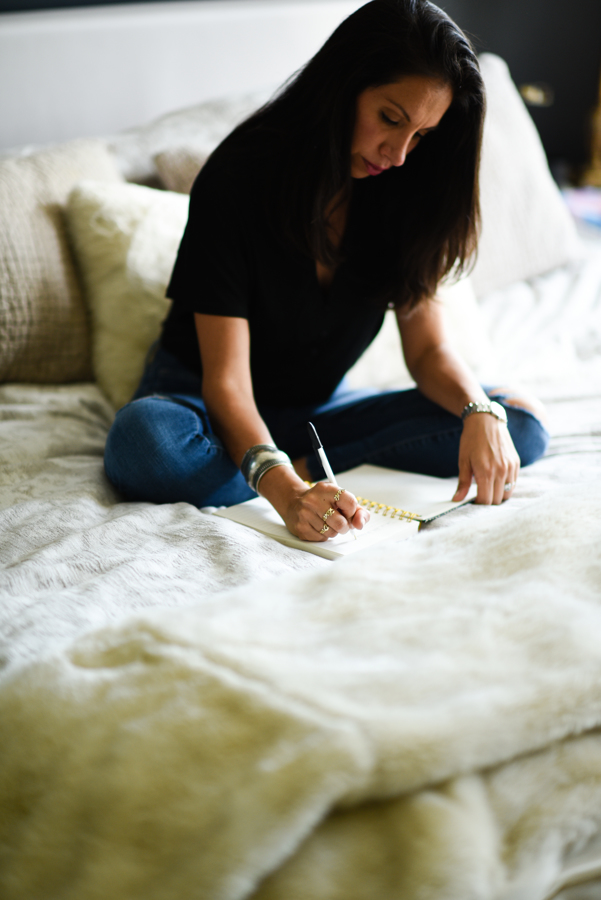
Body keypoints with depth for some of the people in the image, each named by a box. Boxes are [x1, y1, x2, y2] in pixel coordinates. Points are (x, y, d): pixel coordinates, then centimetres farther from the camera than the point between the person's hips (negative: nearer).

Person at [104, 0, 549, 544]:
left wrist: (480, 412, -26)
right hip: (211, 409, -4)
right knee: (145, 441, -40)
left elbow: (427, 347, -3)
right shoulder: (239, 176, -23)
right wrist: (286, 490, -45)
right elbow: (226, 381, -27)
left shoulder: (398, 191, -7)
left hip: (319, 408, 5)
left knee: (522, 424, -14)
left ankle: (304, 465, -19)